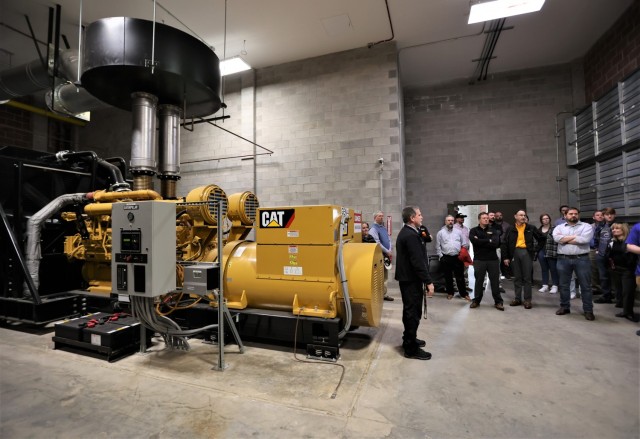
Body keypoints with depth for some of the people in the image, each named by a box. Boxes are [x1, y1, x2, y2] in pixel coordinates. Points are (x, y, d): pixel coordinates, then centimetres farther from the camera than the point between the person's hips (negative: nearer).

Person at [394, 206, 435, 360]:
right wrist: (428, 281, -21)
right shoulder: (411, 235, -22)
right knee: (413, 312, -1)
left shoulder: (404, 232, 12)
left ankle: (409, 339, 36)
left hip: (406, 277, 11)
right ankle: (411, 348, 9)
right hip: (412, 279, -11)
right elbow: (418, 261, -25)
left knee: (409, 310, 21)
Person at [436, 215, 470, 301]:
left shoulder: (458, 231, 9)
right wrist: (441, 256, -3)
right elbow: (438, 246, 2)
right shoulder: (440, 233, 3)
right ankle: (450, 293, 23)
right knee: (448, 277, 9)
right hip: (446, 258, -1)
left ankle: (464, 294, 13)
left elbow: (463, 244, 12)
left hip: (458, 257, 1)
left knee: (460, 277, 3)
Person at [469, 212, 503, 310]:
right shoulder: (473, 231, 4)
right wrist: (489, 241, -8)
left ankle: (498, 301, 17)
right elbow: (475, 241, -15)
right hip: (479, 260, -1)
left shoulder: (493, 230, 8)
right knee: (479, 281, 7)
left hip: (493, 259, 1)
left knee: (495, 281, 5)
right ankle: (476, 300, 18)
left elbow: (496, 243, -9)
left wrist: (481, 242, -12)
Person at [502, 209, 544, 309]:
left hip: (526, 253, -1)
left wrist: (536, 250, 4)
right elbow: (505, 244, 3)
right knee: (517, 278, 8)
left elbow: (541, 238, 11)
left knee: (527, 278, 2)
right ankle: (517, 298, 16)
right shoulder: (511, 229, 4)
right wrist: (505, 257, -1)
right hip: (515, 253, 1)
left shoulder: (531, 228, 4)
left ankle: (527, 300, 9)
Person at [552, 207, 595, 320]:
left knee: (585, 286, 5)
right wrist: (575, 236, -10)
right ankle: (564, 307, 23)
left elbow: (584, 239, -14)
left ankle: (588, 310, 16)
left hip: (581, 259, -2)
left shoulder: (586, 226, 4)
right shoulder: (559, 227, 9)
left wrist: (565, 239, -6)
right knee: (563, 285, 10)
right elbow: (556, 238, -11)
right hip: (563, 259, 2)